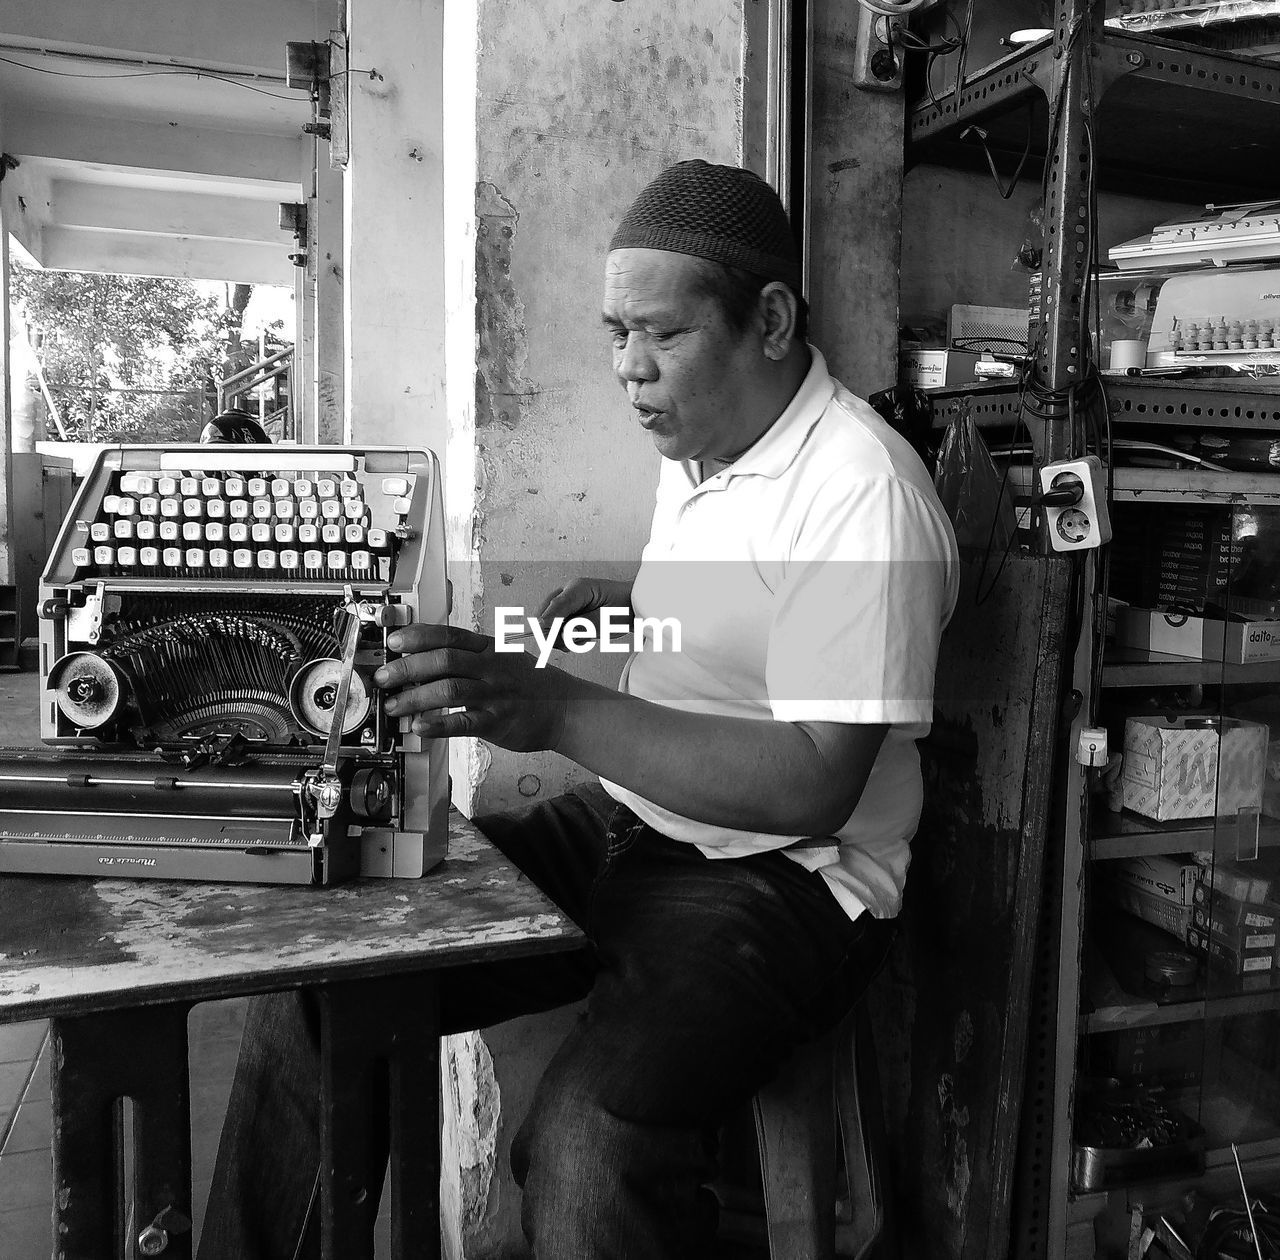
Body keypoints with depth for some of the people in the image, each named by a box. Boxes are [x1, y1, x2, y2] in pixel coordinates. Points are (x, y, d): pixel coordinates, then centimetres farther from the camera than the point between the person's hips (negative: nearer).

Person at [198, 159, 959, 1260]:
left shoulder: (862, 490, -17)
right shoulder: (694, 447, 11)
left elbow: (812, 787, -24)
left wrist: (558, 711, -30)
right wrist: (623, 604, 11)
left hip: (783, 876, -7)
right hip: (624, 822, 8)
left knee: (585, 1147, -34)